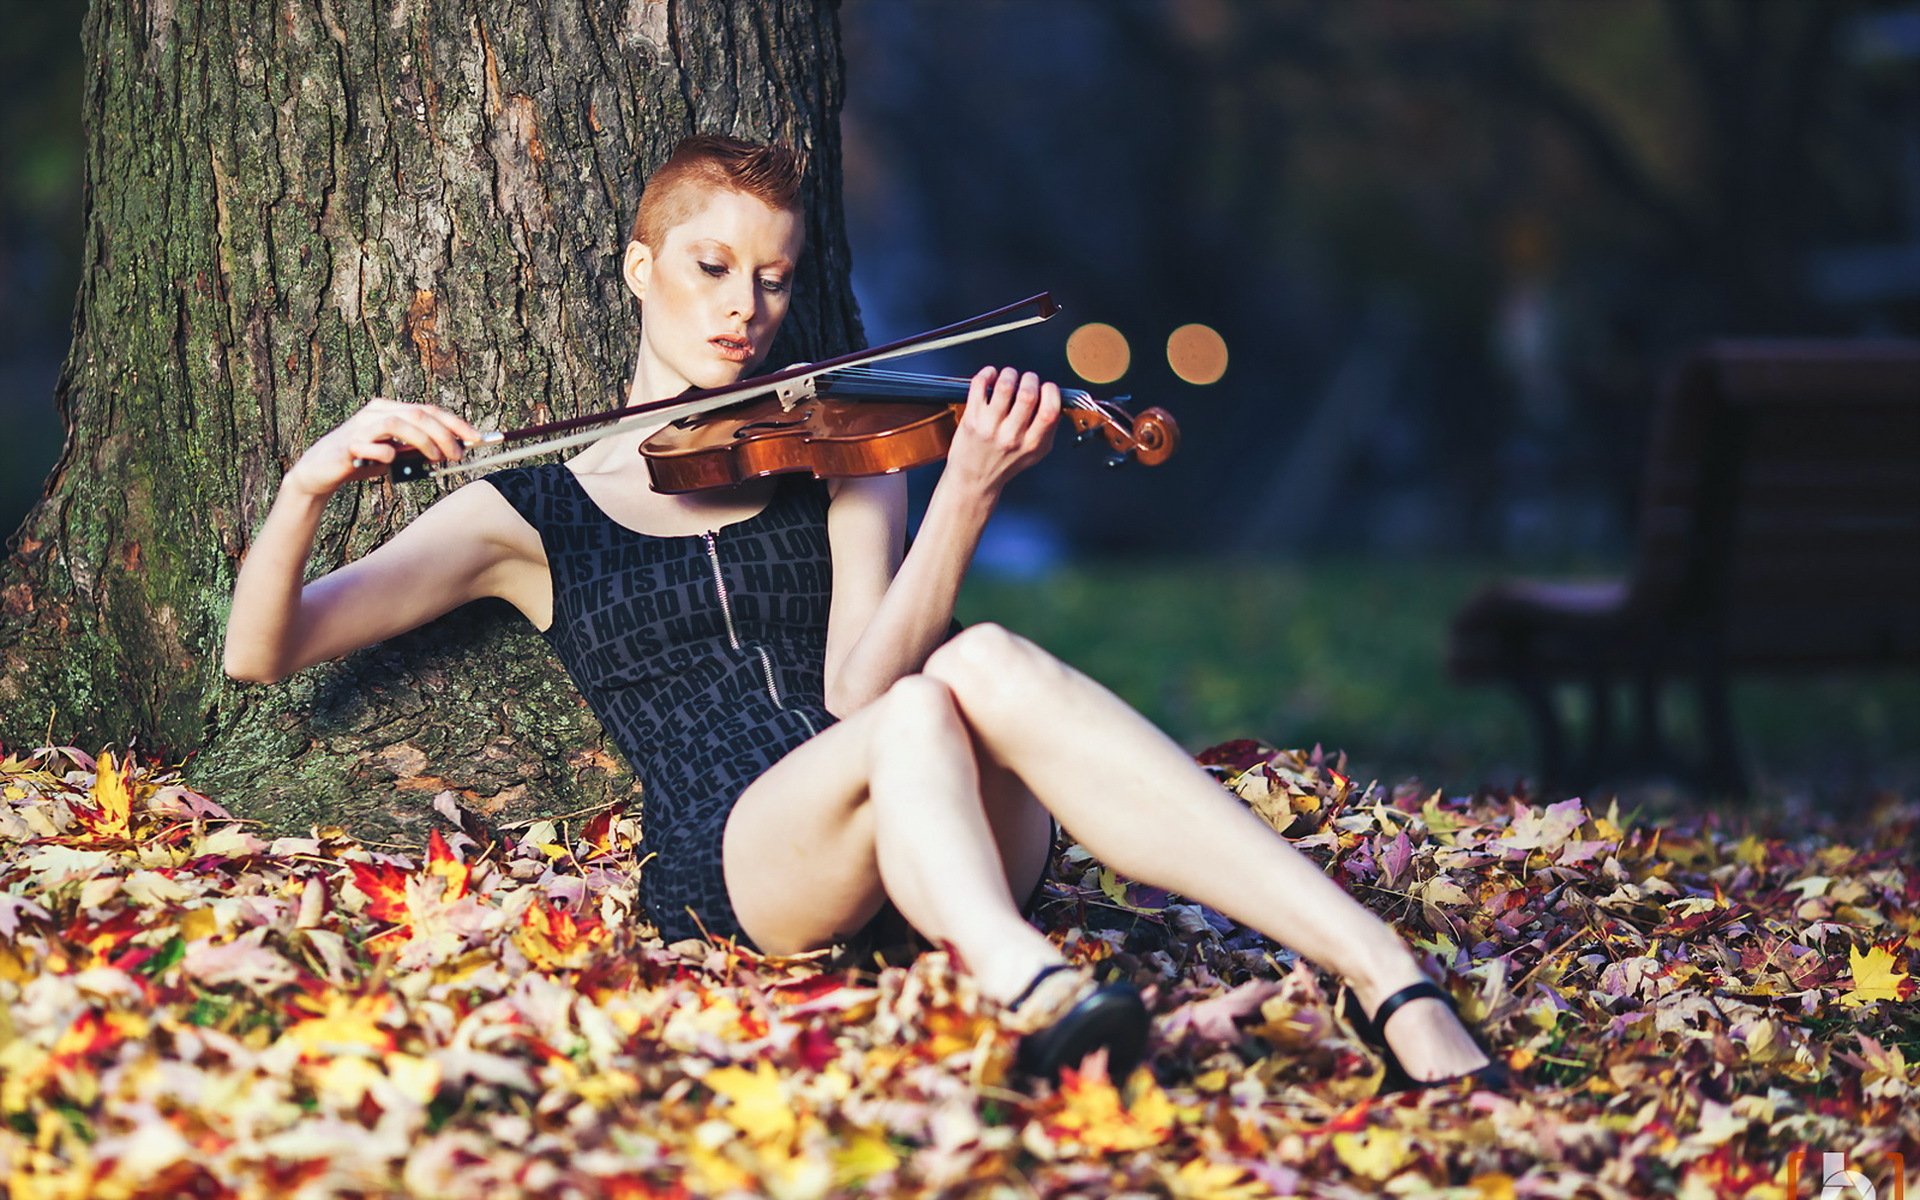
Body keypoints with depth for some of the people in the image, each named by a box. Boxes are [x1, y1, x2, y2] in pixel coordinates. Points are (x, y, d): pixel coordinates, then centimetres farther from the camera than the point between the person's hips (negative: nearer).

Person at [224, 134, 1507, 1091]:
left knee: (988, 660, -33)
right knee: (917, 715, -34)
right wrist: (310, 484, -10)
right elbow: (262, 653, 10)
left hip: (950, 856, 2)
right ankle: (1035, 998, -65)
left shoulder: (838, 459, 19)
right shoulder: (532, 513, 15)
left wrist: (968, 495, -14)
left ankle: (1386, 975, -48)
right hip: (733, 876, -1)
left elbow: (856, 686, 0)